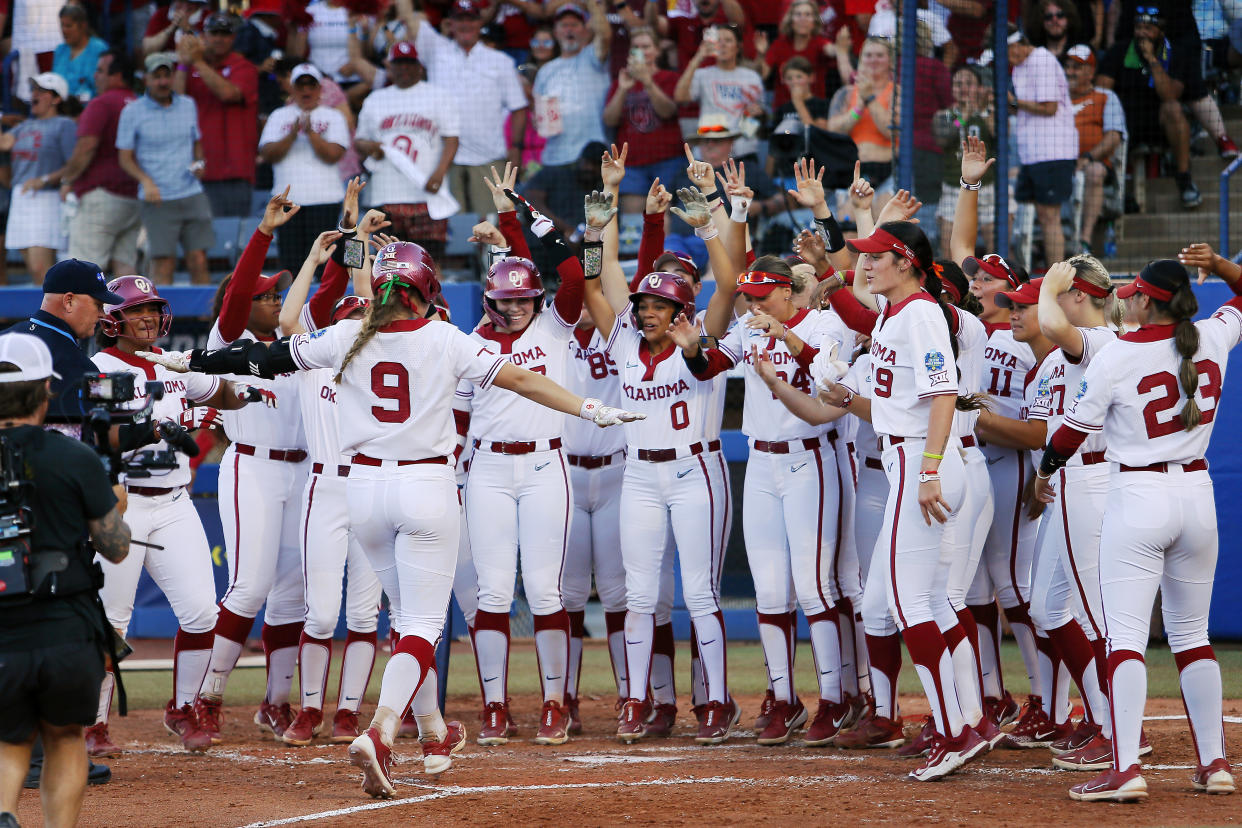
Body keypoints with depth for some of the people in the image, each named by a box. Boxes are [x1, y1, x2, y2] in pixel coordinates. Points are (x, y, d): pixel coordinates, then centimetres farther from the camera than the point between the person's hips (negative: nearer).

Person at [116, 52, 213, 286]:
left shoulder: (188, 105, 10)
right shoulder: (132, 112, 0)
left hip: (192, 194, 3)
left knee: (198, 260, -1)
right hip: (159, 199, -3)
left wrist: (199, 163, 1)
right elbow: (125, 158, 1)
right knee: (163, 263, -6)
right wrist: (146, 181, -16)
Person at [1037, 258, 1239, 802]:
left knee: (1125, 635, -8)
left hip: (1137, 497, -5)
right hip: (1197, 495, 5)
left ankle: (1126, 769, -19)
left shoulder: (1117, 357, -11)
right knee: (1192, 634, 15)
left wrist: (1045, 472, 15)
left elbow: (1074, 427, -1)